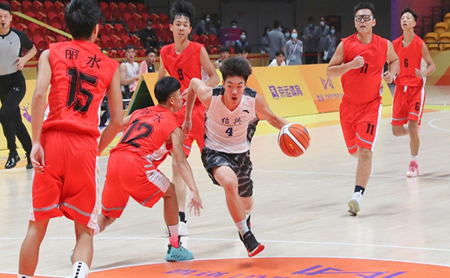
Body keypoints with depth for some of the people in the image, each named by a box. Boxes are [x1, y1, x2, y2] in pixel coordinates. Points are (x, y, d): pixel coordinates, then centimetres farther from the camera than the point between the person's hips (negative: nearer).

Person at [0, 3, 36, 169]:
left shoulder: (18, 35, -6)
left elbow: (33, 49, 12)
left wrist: (24, 59, -7)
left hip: (16, 82, -4)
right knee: (16, 120, 10)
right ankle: (31, 154, 24)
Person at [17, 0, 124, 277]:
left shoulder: (51, 53, 10)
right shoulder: (110, 66, 14)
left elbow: (40, 94, -7)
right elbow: (118, 121, 10)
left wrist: (36, 142, -8)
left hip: (52, 140, 0)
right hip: (86, 144, 0)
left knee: (37, 226, 13)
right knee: (85, 230, 7)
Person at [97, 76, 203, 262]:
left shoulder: (140, 112, 26)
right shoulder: (173, 127, 9)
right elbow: (180, 161, -2)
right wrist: (194, 190, -8)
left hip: (114, 161, 5)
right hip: (136, 165, -5)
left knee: (107, 216, 18)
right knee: (169, 192, 20)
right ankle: (174, 248, 21)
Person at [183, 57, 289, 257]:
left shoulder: (254, 100, -22)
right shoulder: (210, 96, -26)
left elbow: (273, 119, -3)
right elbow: (193, 83, -3)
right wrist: (187, 118, 7)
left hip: (240, 153, 3)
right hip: (215, 151, -3)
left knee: (246, 205, 18)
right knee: (230, 182, -36)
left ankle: (244, 225, 58)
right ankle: (247, 236, -24)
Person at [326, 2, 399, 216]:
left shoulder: (384, 45, -3)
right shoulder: (346, 45, -7)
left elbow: (394, 60, 19)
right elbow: (329, 72, -7)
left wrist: (392, 73, -2)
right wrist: (350, 65, -23)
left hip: (371, 104, -2)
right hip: (349, 104, 2)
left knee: (365, 152, -16)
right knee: (354, 150, 15)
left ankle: (358, 195, -19)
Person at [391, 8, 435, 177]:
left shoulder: (420, 44, -8)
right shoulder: (395, 44, 2)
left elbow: (432, 66, -4)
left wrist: (423, 73, -25)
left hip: (416, 88, -4)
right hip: (401, 88, 4)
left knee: (412, 126, -14)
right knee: (397, 130, 2)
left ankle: (414, 164, 0)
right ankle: (414, 133, 38)